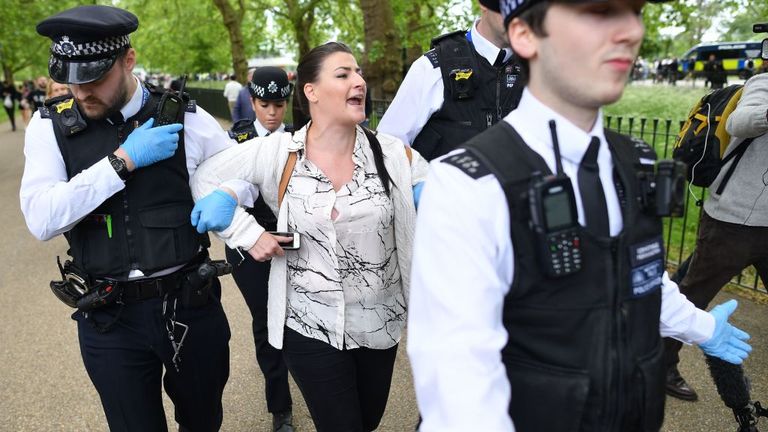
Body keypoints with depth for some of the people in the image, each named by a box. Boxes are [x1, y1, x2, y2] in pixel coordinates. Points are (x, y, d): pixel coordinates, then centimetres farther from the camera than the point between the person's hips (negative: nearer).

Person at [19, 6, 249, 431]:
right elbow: (41, 219, -15)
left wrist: (226, 194, -16)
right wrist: (122, 160, -20)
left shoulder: (185, 118, -5)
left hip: (190, 304, 0)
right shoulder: (51, 126, -4)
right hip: (108, 316, 0)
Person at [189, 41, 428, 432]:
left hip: (380, 323, 3)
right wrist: (249, 234, -8)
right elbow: (205, 179, -1)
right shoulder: (275, 153, -10)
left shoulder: (392, 153, -6)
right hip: (310, 326, -2)